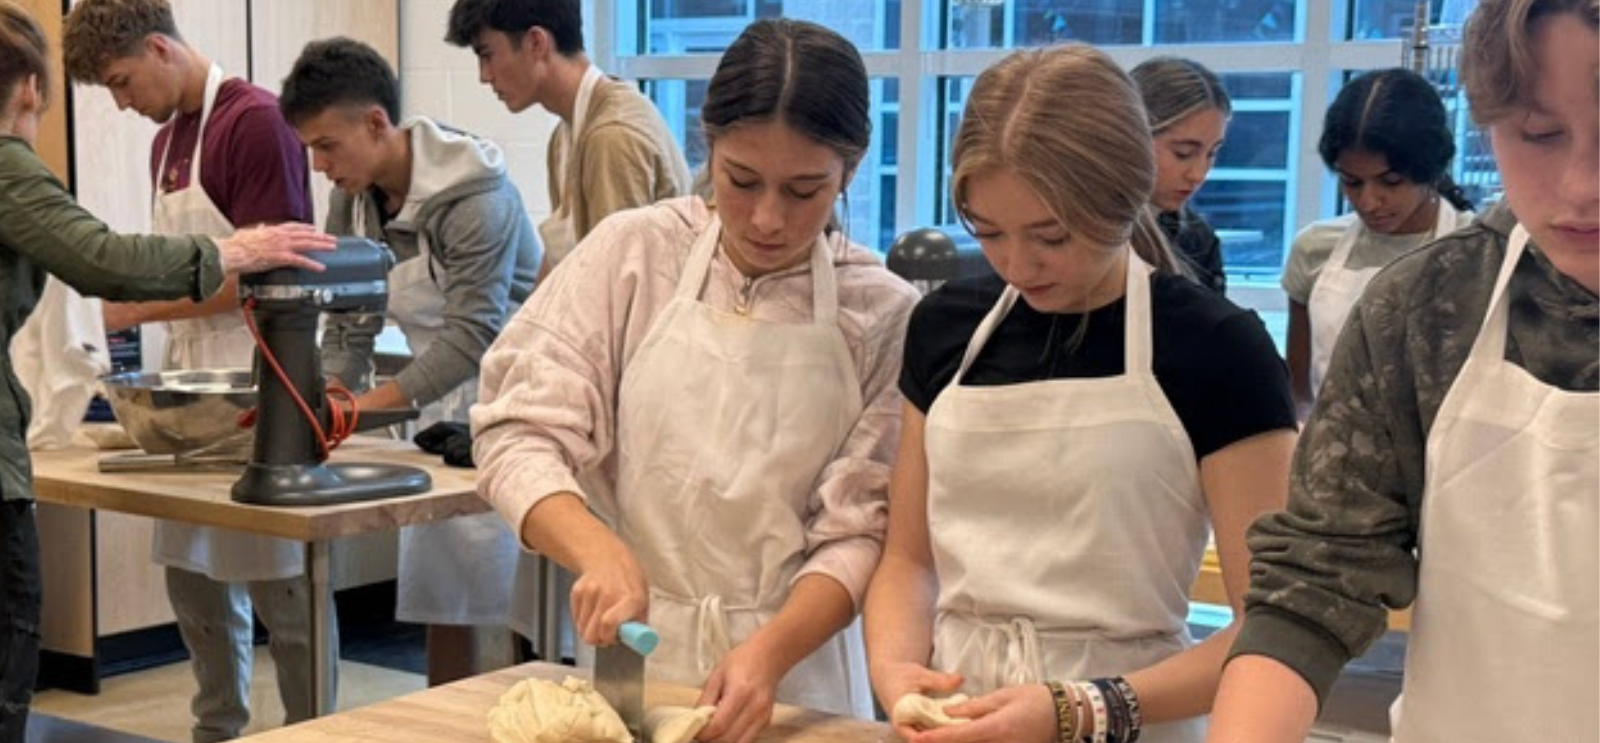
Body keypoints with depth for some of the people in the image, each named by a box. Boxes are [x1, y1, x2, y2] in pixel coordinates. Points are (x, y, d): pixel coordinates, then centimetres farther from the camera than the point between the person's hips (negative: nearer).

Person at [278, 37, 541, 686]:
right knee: (437, 596, 11)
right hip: (441, 405, 8)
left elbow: (473, 336, -27)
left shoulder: (474, 195, -23)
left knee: (518, 605, -6)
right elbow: (350, 321, 7)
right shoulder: (353, 196, 2)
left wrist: (365, 405, -31)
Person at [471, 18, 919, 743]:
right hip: (634, 645, 1)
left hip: (794, 662, 0)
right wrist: (597, 549, -26)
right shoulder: (633, 254, -6)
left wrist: (770, 652, -25)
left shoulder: (882, 315, -8)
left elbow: (857, 529, -8)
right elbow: (518, 434, -9)